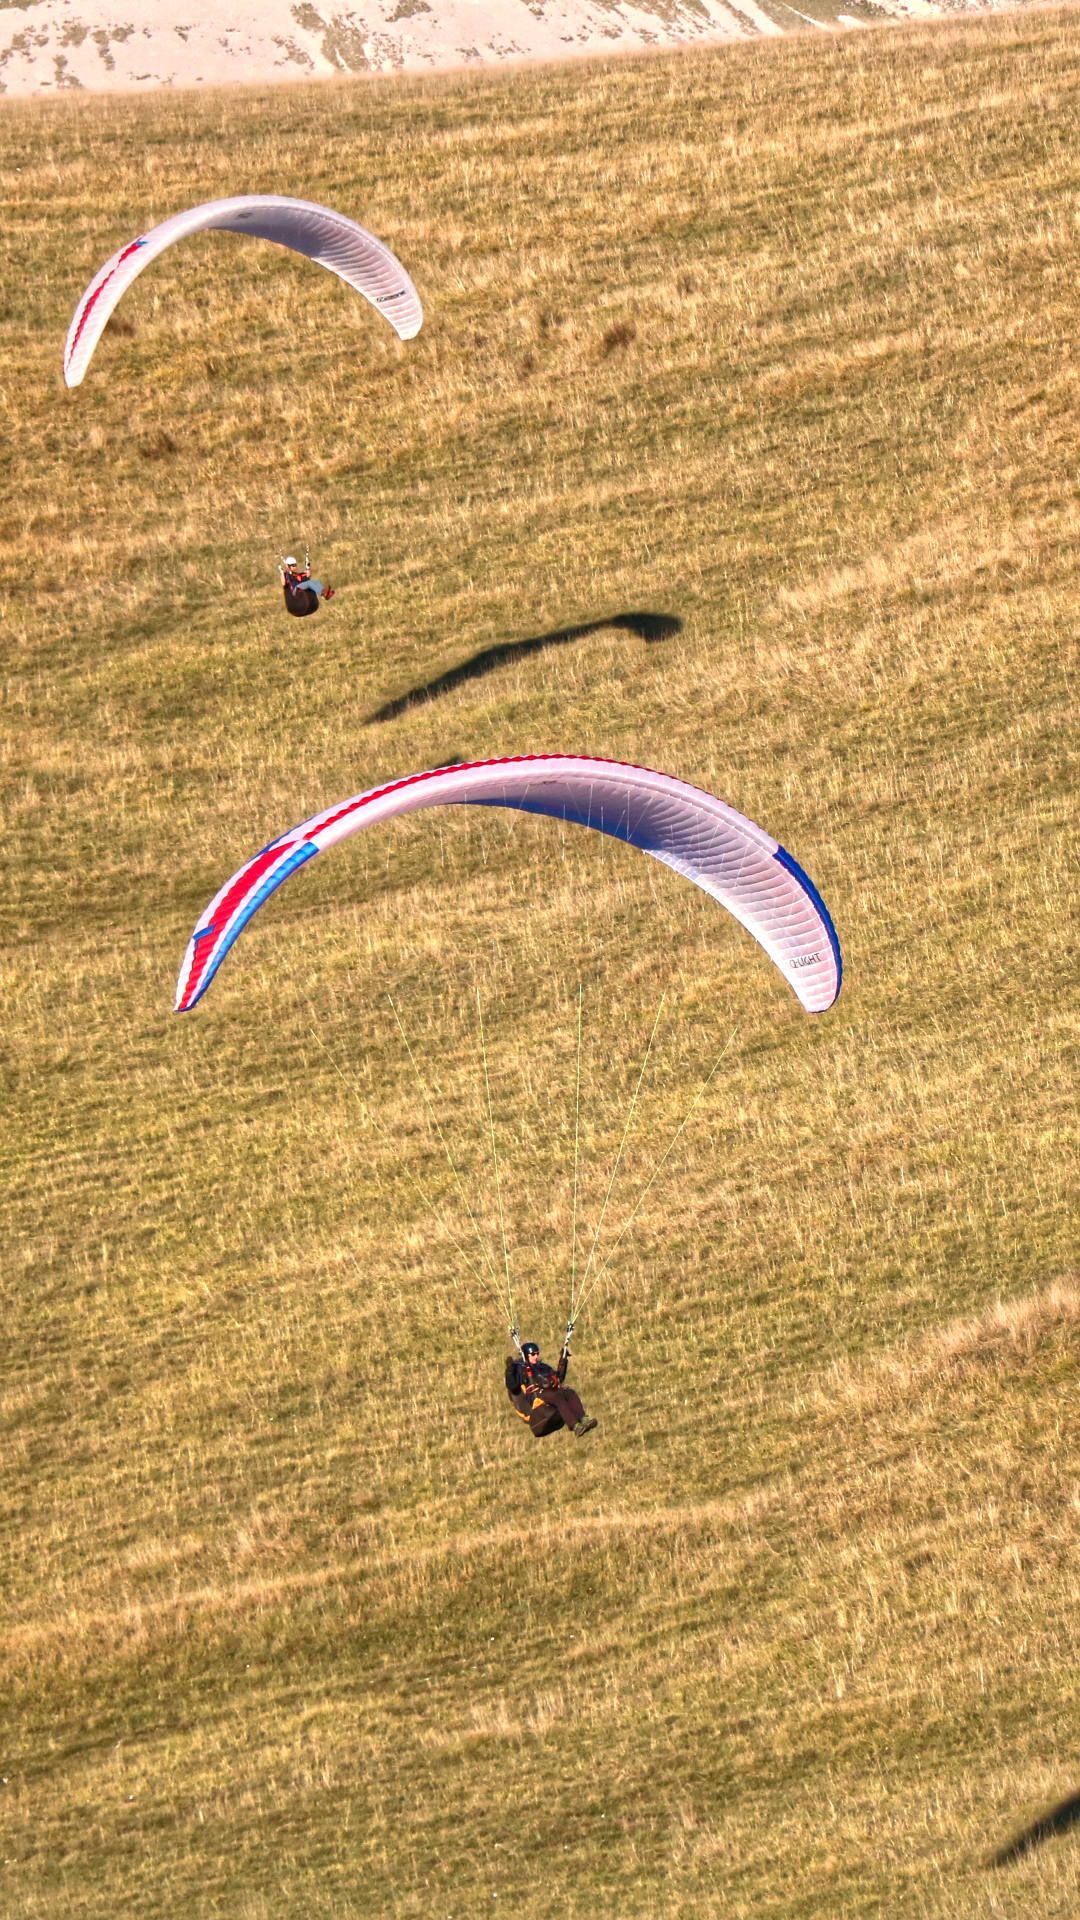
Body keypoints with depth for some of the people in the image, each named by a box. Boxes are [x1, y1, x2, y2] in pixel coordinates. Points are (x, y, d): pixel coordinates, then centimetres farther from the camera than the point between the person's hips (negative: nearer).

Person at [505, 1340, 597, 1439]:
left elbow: (559, 1378, 36)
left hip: (552, 1392, 6)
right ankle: (575, 1427, -48)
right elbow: (511, 1386, -7)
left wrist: (563, 1360, 31)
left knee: (570, 1392, -23)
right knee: (558, 1397, -34)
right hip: (536, 1397, -6)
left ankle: (584, 1420, -40)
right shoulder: (520, 1369, 8)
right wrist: (509, 1370, -20)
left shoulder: (542, 1367, 29)